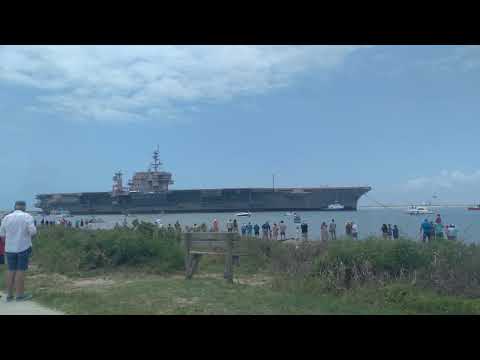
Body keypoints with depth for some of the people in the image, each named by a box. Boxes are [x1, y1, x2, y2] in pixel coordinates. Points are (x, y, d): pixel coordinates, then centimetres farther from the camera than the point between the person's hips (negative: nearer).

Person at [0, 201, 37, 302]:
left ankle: (9, 295, 16)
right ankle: (19, 295, 5)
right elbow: (33, 231, -17)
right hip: (24, 247, -4)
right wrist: (30, 234, 5)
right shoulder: (27, 216, -7)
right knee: (21, 270, 0)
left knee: (11, 270, 12)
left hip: (10, 248, 4)